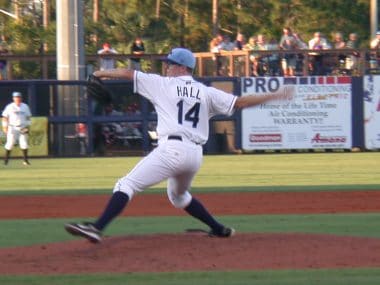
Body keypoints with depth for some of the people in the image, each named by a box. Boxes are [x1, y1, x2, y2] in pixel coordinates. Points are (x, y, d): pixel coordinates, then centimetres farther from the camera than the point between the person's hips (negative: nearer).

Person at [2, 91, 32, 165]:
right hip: (12, 128, -2)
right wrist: (5, 127, -5)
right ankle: (6, 159, 6)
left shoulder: (25, 106, 7)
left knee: (24, 143, -4)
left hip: (23, 128, 2)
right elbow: (5, 117, 1)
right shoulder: (10, 107, -1)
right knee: (10, 143, -6)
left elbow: (28, 117, 13)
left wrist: (27, 127, 4)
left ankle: (25, 160, -1)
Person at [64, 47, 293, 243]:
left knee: (127, 185, -12)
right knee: (178, 195, 33)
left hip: (172, 149, -7)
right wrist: (274, 96, 19)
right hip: (195, 154, 7)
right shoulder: (206, 92, 16)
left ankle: (97, 228, -29)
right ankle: (220, 230, 35)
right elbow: (240, 102, 12)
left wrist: (101, 74, 22)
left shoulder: (163, 84, 6)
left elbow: (128, 74, 8)